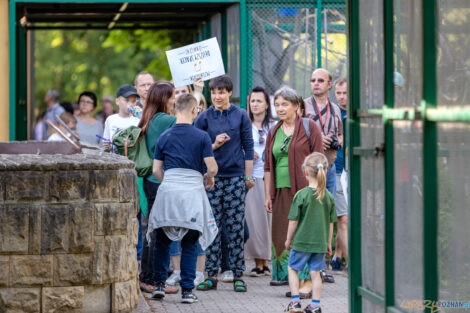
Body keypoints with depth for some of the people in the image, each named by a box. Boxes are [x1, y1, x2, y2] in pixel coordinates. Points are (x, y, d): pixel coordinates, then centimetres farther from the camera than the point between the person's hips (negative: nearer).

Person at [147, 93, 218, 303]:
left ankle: (159, 284, 11)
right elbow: (212, 168, -4)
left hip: (167, 191, 2)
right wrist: (209, 177, 18)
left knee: (162, 241, 14)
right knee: (189, 245, 5)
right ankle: (187, 290, 4)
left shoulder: (164, 137, 6)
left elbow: (156, 170, 7)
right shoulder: (201, 137, -2)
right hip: (192, 192, -2)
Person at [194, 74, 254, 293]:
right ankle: (211, 275, 5)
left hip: (235, 176, 0)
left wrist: (248, 176, 4)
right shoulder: (203, 118, 5)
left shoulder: (241, 116, 5)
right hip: (211, 177, 1)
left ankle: (238, 275, 5)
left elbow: (248, 147, 7)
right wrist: (214, 145, -10)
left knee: (236, 227, 0)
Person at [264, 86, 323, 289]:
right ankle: (283, 274, 12)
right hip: (281, 191, 5)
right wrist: (268, 195, 11)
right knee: (281, 234, 4)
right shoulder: (274, 132, 15)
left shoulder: (308, 127, 0)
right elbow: (268, 166, 17)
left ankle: (304, 278, -1)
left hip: (303, 189, -5)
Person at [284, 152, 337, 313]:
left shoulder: (302, 195, -13)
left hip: (302, 241, -3)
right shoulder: (329, 196, -1)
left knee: (293, 268, 12)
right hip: (320, 243, 3)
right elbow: (331, 223, 5)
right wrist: (328, 243, 15)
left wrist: (288, 240, 4)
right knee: (315, 272, 10)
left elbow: (293, 221, -9)